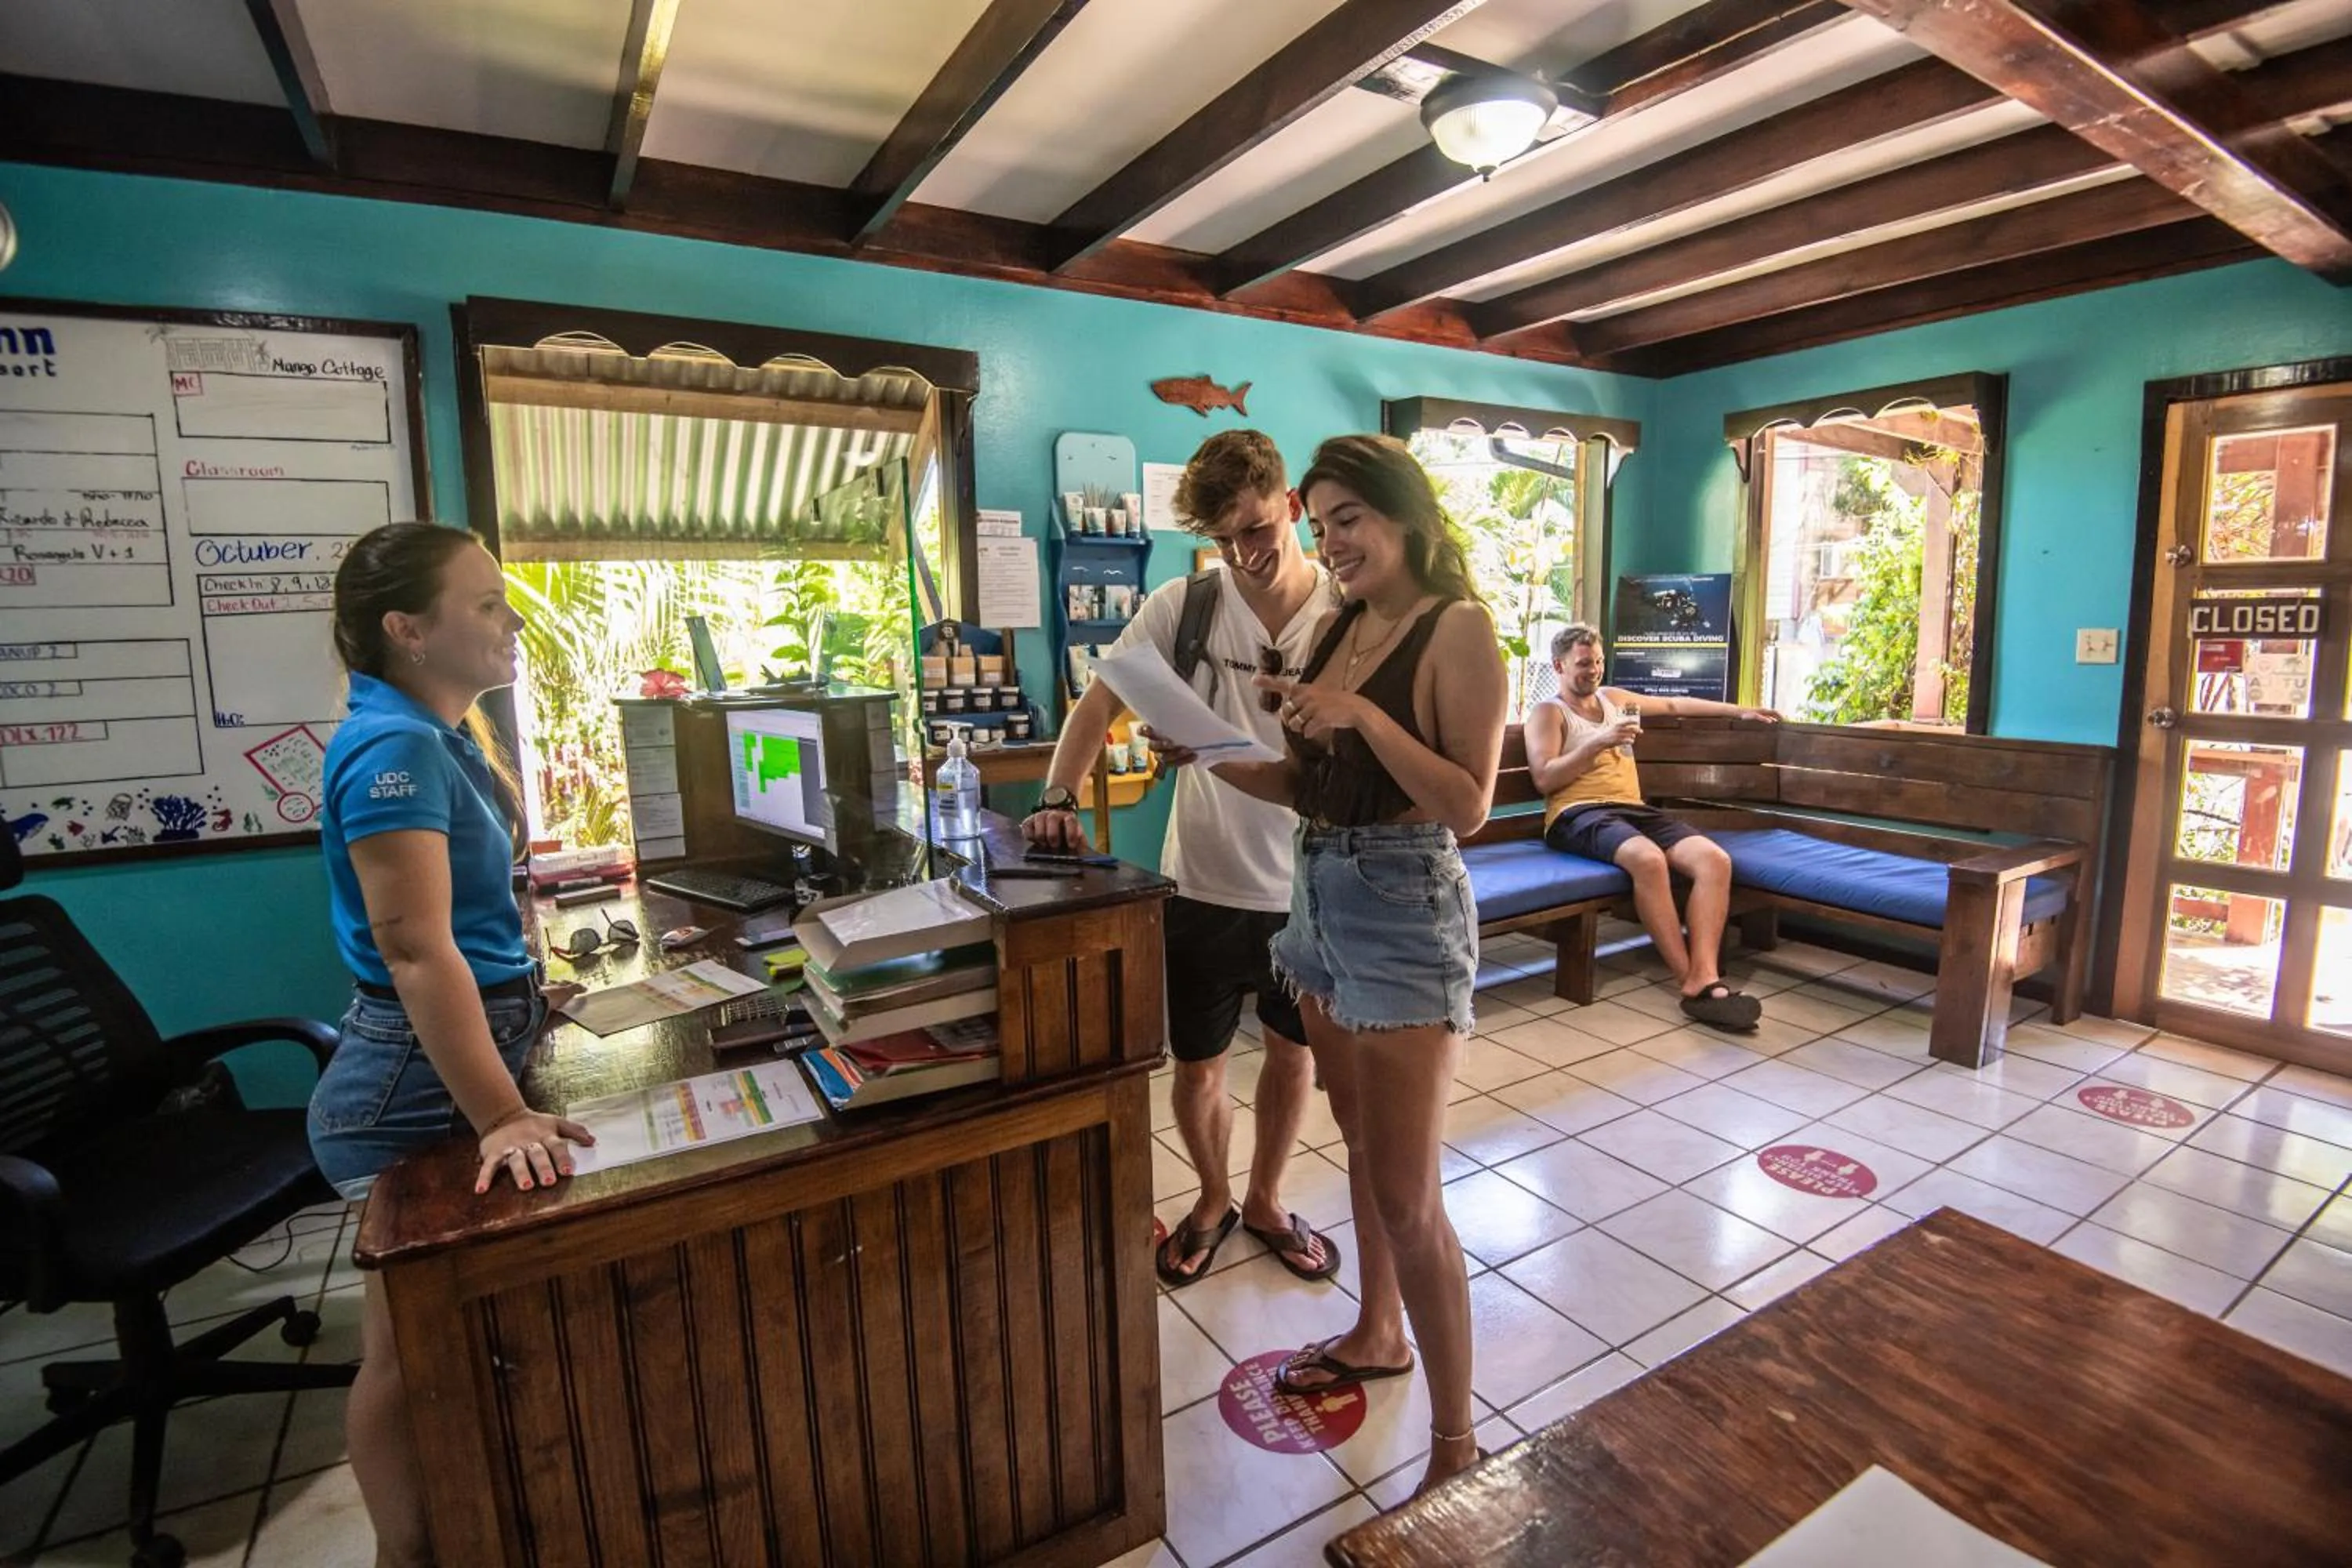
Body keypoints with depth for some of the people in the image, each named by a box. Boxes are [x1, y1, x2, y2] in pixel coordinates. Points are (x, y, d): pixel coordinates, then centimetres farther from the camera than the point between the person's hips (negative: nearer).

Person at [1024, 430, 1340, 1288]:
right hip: (1203, 885, 0)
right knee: (1197, 1067, 14)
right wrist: (1058, 799, -21)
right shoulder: (1184, 606, -7)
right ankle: (1213, 1201, 43)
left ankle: (1264, 1200, 45)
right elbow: (1100, 702, -6)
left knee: (1293, 1053, 19)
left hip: (1308, 887, 1)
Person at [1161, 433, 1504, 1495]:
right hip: (1322, 896, 8)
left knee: (1406, 1192, -1)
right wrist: (1214, 759, -3)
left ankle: (1456, 1445, 17)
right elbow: (1310, 787, 10)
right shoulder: (1340, 627, 10)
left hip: (1405, 908, -7)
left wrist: (1363, 714, -24)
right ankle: (1378, 1334, 42)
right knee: (1362, 1144, 21)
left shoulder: (1456, 628, -11)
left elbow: (1468, 807, -17)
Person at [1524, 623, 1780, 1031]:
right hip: (1579, 815, -7)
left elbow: (1675, 704, 40)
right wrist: (1599, 741, -12)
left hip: (1634, 810, 7)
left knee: (1715, 859, -21)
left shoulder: (1611, 698, 27)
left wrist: (1738, 711, 38)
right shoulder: (1547, 712, 7)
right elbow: (1544, 778, -8)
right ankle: (1690, 981, -29)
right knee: (1648, 859, -38)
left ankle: (1704, 978, -34)